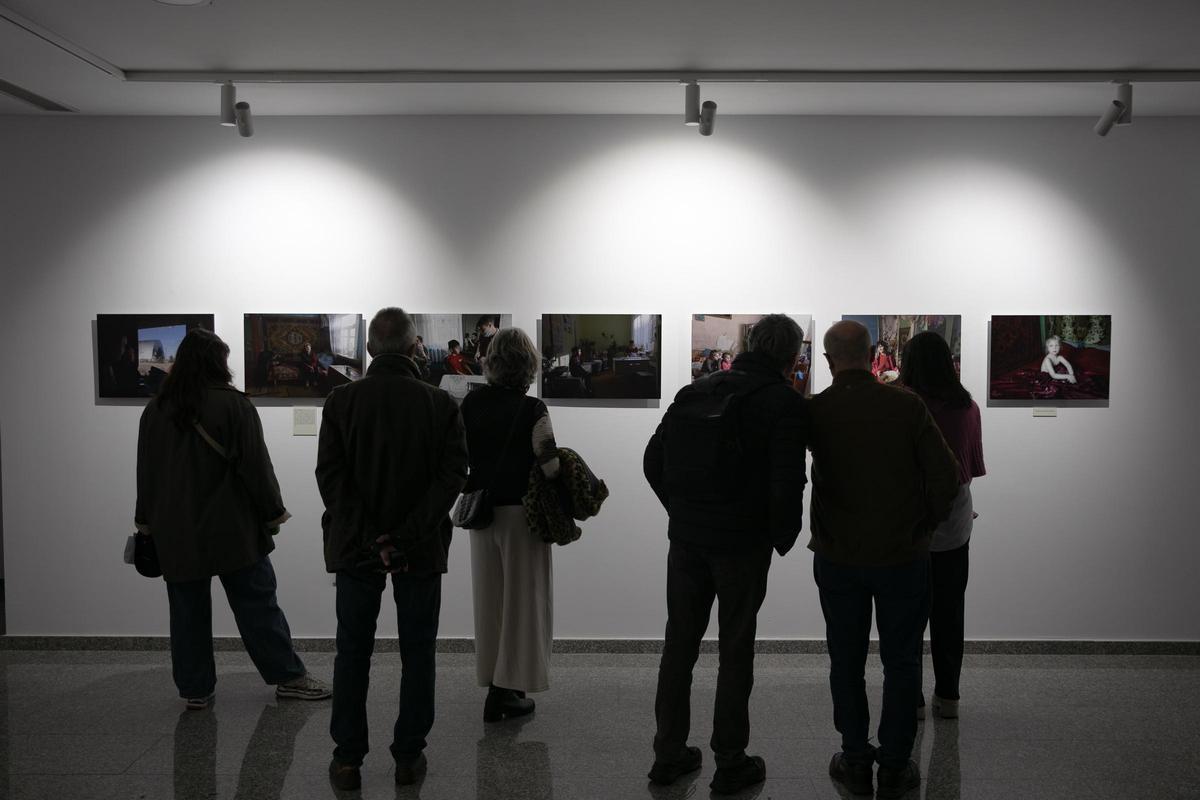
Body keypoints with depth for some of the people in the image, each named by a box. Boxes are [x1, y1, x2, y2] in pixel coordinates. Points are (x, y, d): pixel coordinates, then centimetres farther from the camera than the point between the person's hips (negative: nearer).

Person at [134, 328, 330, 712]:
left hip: (175, 534, 4)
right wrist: (273, 513, -3)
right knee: (257, 604, 4)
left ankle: (195, 690, 17)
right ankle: (289, 677, 11)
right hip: (232, 530, -4)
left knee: (187, 612, 11)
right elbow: (256, 465, -12)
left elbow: (145, 474, 12)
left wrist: (147, 521, 21)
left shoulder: (155, 410, 5)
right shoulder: (233, 404, -11)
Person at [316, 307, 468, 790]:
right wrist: (405, 538, -15)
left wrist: (371, 538, -12)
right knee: (417, 654, 11)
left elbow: (330, 475, -10)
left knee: (352, 654, 12)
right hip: (422, 549, 0)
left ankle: (347, 760, 18)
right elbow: (452, 474, -13)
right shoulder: (441, 404, -5)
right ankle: (409, 758, 17)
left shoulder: (341, 400, -3)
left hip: (356, 547, 1)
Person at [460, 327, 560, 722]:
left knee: (490, 598, 16)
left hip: (482, 510, 5)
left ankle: (495, 683, 26)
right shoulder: (532, 410, -14)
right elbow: (550, 465, -18)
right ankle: (506, 691, 10)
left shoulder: (471, 403, 1)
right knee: (521, 598, 6)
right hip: (521, 511, -5)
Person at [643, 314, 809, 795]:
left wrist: (682, 512, 14)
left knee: (679, 644, 13)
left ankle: (669, 754, 24)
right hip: (742, 545, -4)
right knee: (736, 651, 8)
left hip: (685, 540, 5)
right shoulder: (784, 402, -8)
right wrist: (783, 538, -1)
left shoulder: (696, 391, 7)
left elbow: (653, 461, 7)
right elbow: (787, 482, -17)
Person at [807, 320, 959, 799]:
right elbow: (946, 476, -9)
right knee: (901, 663, 13)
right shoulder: (905, 405, -11)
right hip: (902, 557, 0)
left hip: (837, 558, 1)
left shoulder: (814, 411, -9)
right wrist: (922, 524, 5)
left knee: (846, 661, 14)